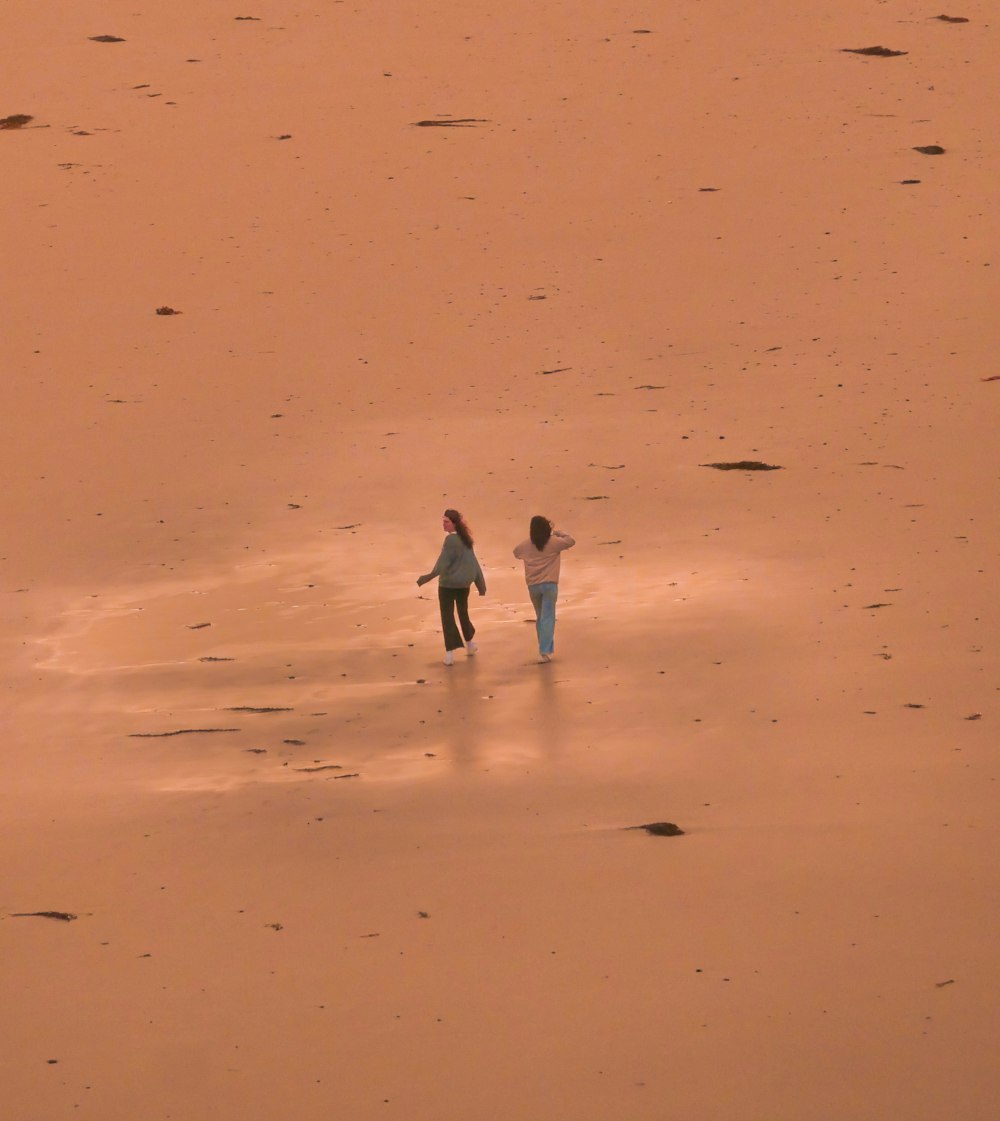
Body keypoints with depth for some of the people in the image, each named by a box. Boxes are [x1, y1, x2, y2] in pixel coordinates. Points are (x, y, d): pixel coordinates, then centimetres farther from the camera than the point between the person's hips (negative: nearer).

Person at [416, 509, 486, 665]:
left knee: (447, 616, -2)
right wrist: (480, 583, 15)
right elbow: (474, 563, 11)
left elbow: (442, 564, -23)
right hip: (464, 583, 7)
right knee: (463, 613, 25)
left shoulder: (451, 540, -18)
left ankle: (450, 653, -8)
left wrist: (428, 577, -22)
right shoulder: (465, 539, 6)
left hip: (448, 583, -7)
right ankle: (469, 644, 39)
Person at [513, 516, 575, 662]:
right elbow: (571, 541, 4)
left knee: (540, 618, 17)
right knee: (548, 618, -5)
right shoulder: (554, 543, -7)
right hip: (549, 584, -3)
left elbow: (516, 553, 22)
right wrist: (557, 533, 15)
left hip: (533, 585, 3)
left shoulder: (526, 546, 2)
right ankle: (545, 650, -15)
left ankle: (545, 649, 24)